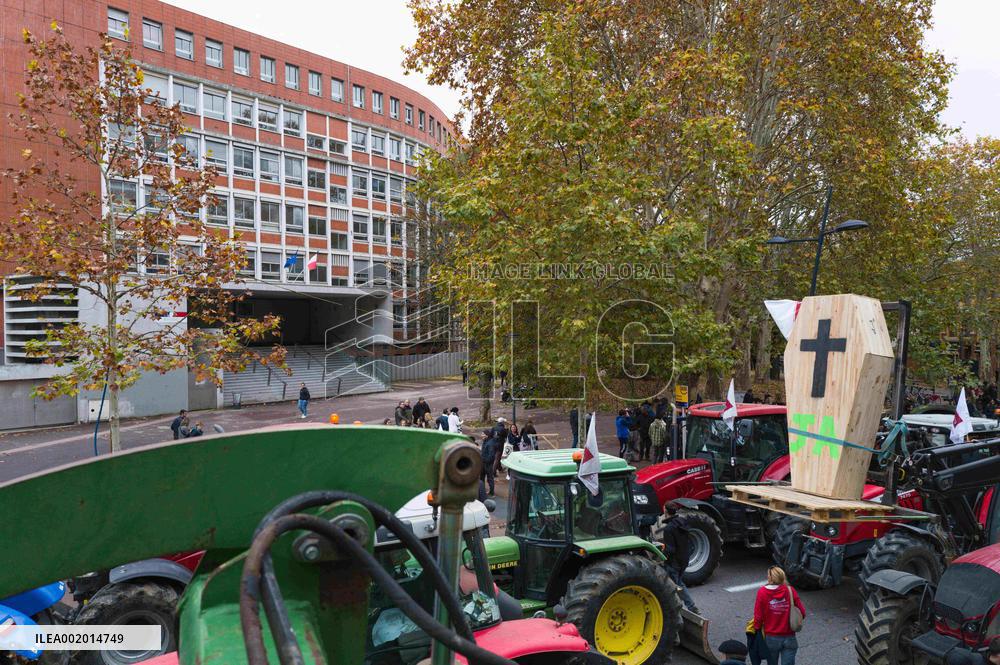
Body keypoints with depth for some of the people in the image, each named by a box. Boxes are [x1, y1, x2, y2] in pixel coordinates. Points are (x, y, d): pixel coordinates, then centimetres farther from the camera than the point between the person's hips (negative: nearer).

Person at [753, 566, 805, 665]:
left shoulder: (762, 592, -12)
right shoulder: (790, 590, -9)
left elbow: (758, 616, -10)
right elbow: (802, 613, -4)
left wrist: (756, 628, 6)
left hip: (771, 638, 0)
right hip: (789, 638, 0)